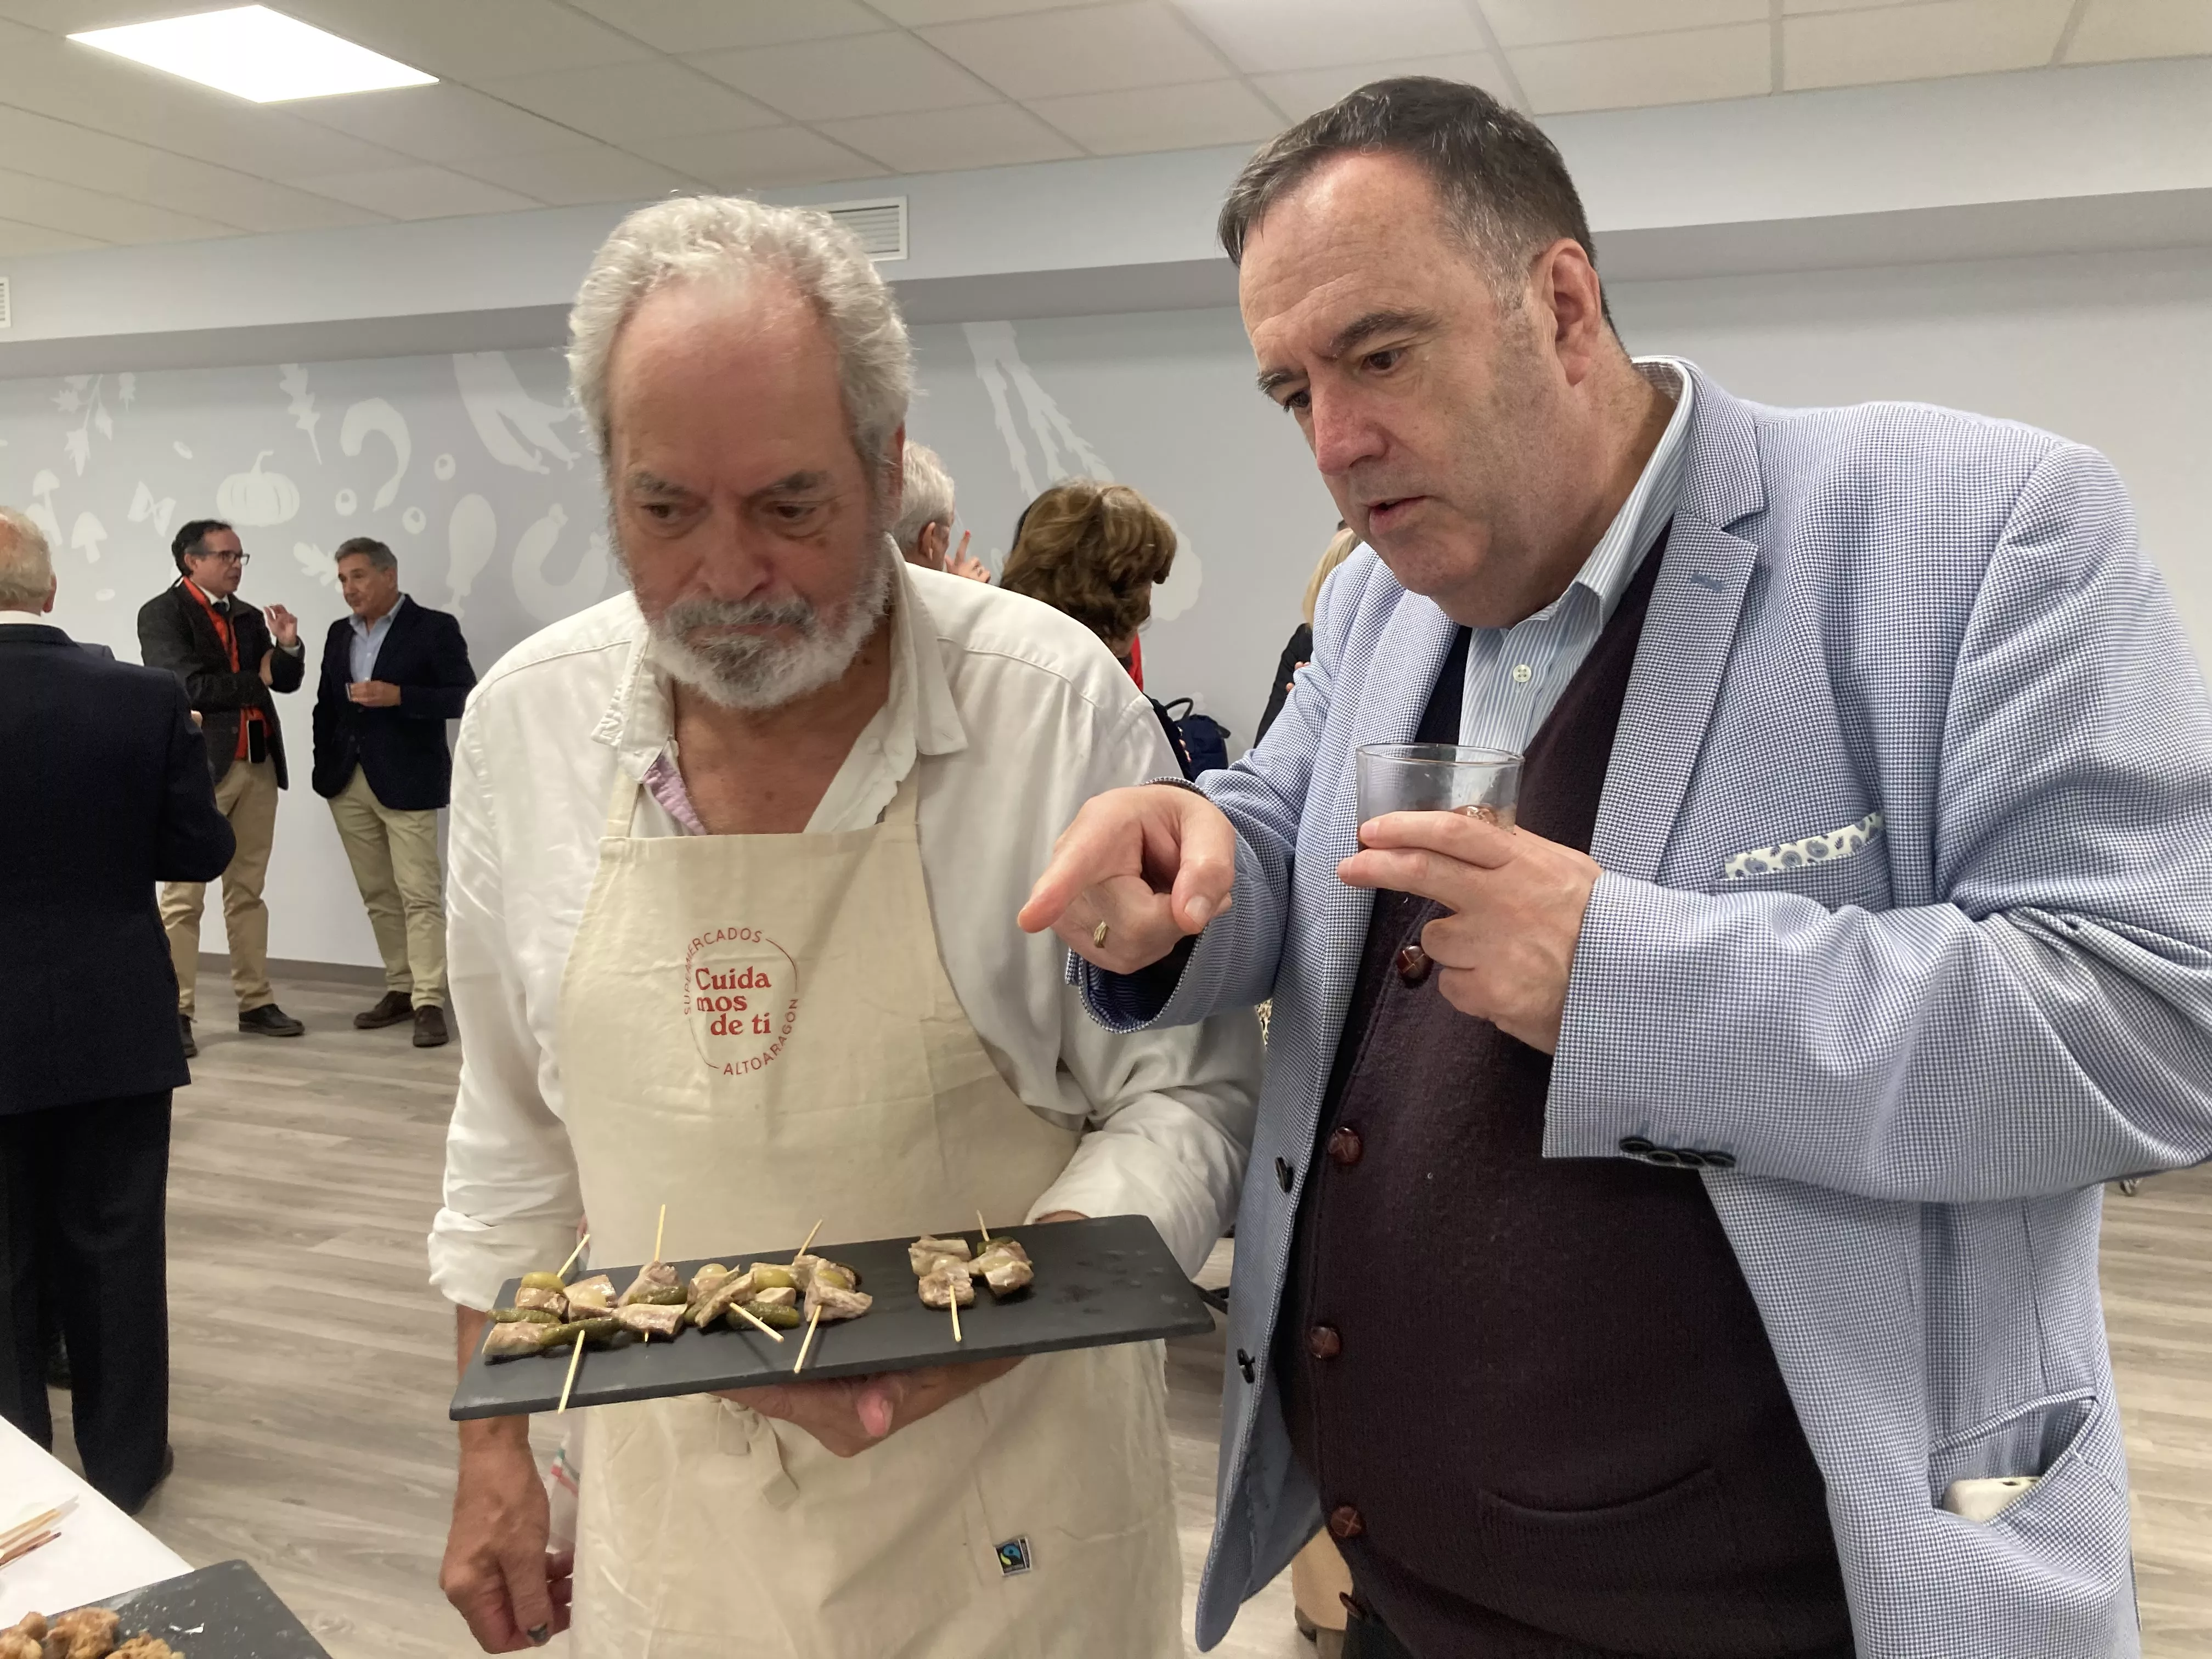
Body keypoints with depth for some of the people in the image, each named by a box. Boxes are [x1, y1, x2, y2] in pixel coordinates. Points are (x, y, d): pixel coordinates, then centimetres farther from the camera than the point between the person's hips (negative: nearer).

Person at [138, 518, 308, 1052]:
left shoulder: (249, 616, 15)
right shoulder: (162, 614, -5)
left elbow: (286, 681, 15)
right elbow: (190, 687, -16)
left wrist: (288, 647, -5)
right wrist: (256, 680, -3)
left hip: (258, 766, 6)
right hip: (199, 768, -6)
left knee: (248, 891, 10)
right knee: (184, 895, -3)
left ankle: (255, 1004, 15)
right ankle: (175, 1011, 1)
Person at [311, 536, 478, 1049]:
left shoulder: (434, 628, -4)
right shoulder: (339, 634, 14)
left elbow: (463, 697, -10)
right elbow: (325, 706, 16)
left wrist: (397, 695, -20)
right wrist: (324, 768, 6)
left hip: (406, 782, -6)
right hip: (348, 784, 6)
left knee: (420, 894, -7)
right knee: (377, 895, 10)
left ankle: (429, 1002, -5)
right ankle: (400, 988, 19)